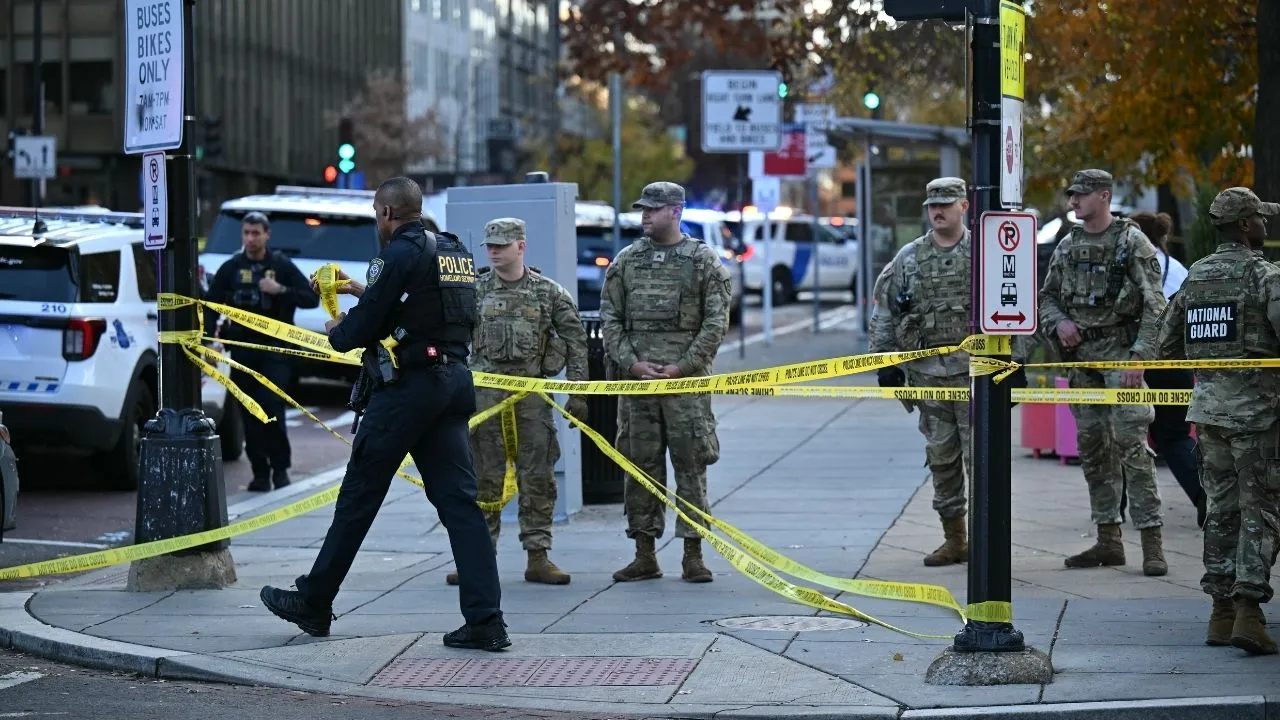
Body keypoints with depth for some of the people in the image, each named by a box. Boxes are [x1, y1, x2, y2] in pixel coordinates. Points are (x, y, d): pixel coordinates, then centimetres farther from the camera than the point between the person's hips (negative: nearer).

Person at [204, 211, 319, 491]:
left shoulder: (282, 265, 3)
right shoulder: (231, 268, 8)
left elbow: (312, 298, 1)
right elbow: (212, 303, 7)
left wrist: (281, 290, -14)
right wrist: (210, 332, -11)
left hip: (275, 347, -3)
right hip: (242, 349, 3)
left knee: (271, 403, -15)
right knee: (250, 413, 2)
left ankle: (280, 466, -1)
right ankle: (260, 471, 10)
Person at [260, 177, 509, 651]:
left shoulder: (400, 253, -11)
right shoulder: (454, 252, 15)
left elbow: (363, 326, -11)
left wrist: (337, 332, 10)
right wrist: (365, 291, 31)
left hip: (405, 387, -8)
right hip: (453, 384, 8)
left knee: (359, 497, 4)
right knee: (458, 500, 2)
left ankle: (313, 604, 15)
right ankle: (486, 622, -7)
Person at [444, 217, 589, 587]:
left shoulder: (549, 292, 3)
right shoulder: (474, 290, 6)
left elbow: (576, 341, 5)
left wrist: (578, 394, 1)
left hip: (532, 393, 0)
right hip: (486, 395, 1)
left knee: (537, 479, 1)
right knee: (484, 478, 2)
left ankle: (538, 558, 7)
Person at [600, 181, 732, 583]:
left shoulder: (704, 261, 2)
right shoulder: (626, 261, 11)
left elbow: (716, 323, -2)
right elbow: (610, 319, 9)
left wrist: (682, 367, -10)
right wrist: (631, 363, -5)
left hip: (686, 379, -3)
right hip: (636, 377, 3)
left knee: (691, 464, -3)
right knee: (639, 464, 4)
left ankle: (693, 554, 2)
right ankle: (644, 556, 10)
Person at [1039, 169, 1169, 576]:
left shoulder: (1132, 242, -6)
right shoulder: (1067, 247, 13)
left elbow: (1154, 306, -10)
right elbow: (1046, 297, 21)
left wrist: (1139, 358, -17)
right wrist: (1059, 322, -2)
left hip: (1120, 354, -7)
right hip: (1080, 357, 7)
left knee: (1132, 445, -12)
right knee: (1092, 449, 8)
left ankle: (1151, 541, -12)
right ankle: (1108, 540, 15)